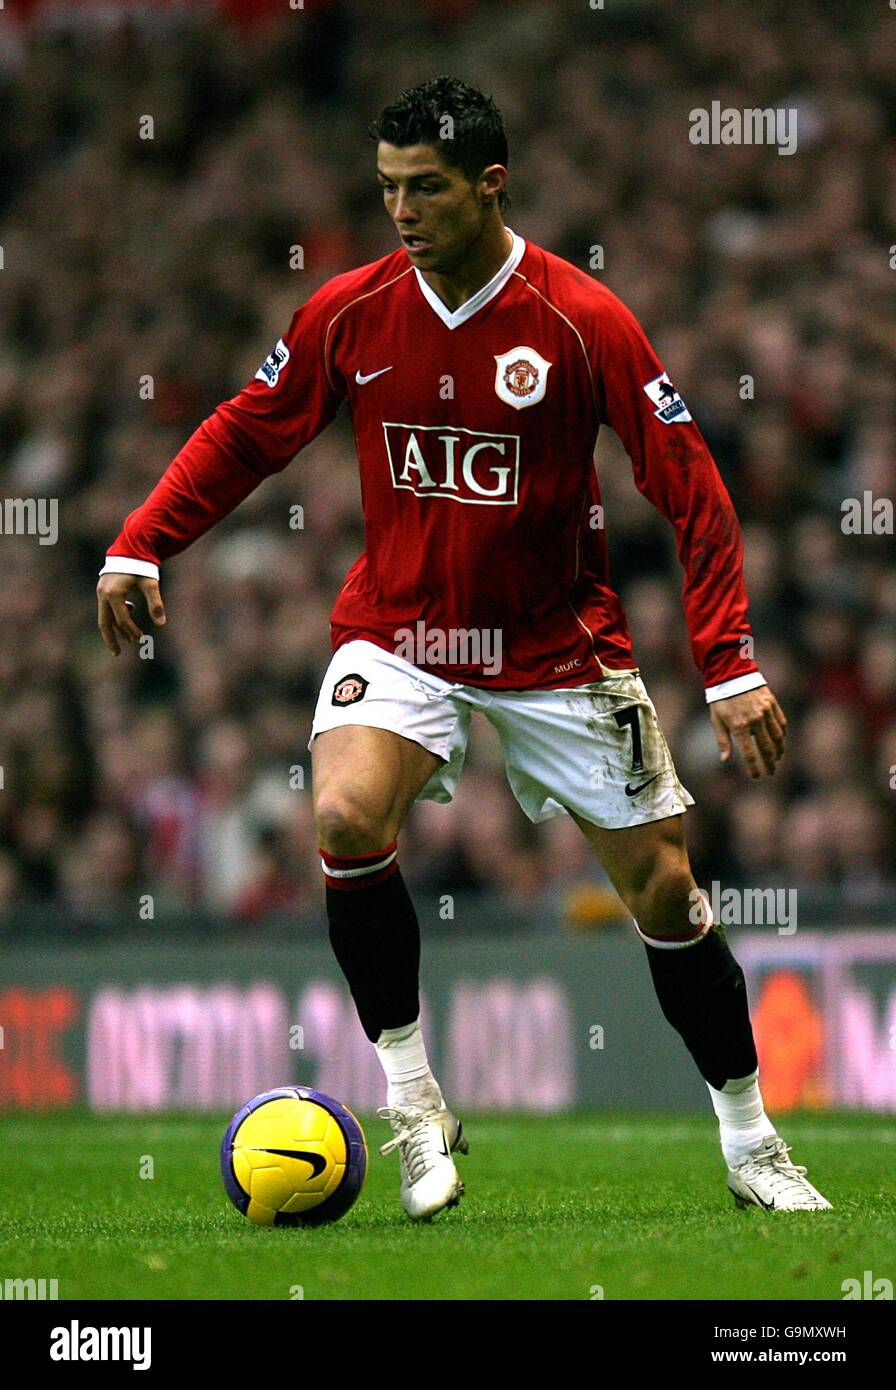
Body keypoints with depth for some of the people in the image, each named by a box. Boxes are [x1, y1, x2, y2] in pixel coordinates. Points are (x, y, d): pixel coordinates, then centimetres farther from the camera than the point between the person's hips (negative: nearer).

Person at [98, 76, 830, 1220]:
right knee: (346, 818, -27)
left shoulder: (584, 322, -15)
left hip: (556, 644, -1)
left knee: (662, 888, 1)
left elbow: (690, 491, -12)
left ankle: (751, 1146, 20)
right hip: (397, 631, 1)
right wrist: (138, 547, -4)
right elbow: (246, 434, 8)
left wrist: (730, 668, -17)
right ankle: (411, 1103, -13)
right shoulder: (350, 313, -7)